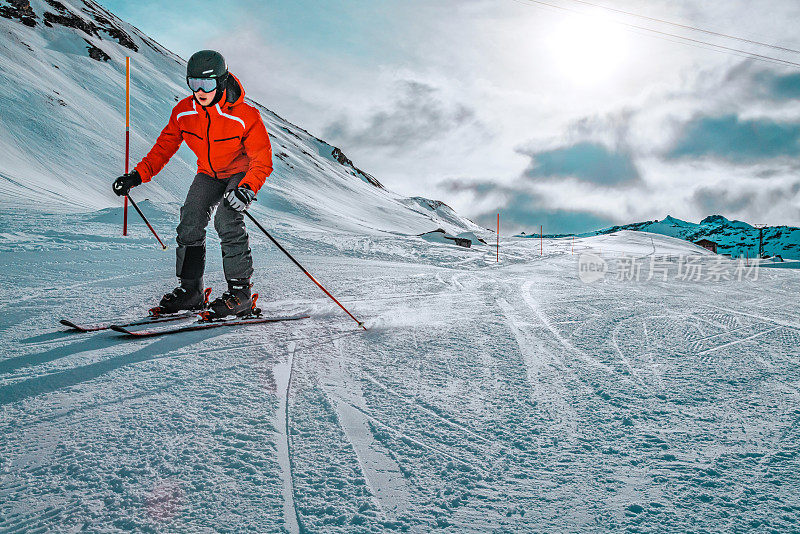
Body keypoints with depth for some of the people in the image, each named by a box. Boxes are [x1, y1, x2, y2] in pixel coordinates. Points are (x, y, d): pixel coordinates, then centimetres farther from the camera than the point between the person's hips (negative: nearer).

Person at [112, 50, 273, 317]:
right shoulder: (183, 112, -12)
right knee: (190, 222, -9)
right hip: (208, 174, 5)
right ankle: (190, 289, 3)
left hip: (241, 173, -5)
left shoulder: (245, 117, -27)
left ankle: (240, 290, -18)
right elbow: (165, 146, 0)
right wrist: (138, 175, -11)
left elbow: (263, 160, -24)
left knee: (226, 220, -26)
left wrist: (247, 189, -41)